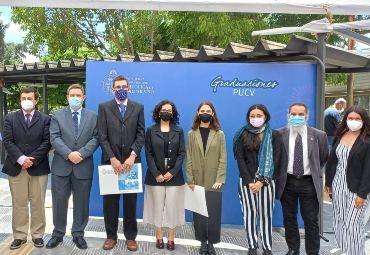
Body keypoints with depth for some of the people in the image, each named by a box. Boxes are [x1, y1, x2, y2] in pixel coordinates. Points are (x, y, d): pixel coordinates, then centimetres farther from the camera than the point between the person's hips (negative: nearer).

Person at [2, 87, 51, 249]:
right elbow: (7, 141, -1)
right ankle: (19, 236, 16)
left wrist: (32, 159, -12)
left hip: (38, 167, -1)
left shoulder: (45, 119, 5)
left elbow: (47, 142, -3)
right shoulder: (10, 118, 8)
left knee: (38, 203, 5)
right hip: (16, 167, 1)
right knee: (19, 204, 7)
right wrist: (21, 159, -14)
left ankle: (38, 235, 15)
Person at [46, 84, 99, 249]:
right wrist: (69, 154, -17)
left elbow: (95, 138, -3)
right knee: (59, 202, 8)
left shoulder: (93, 117, 6)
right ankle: (58, 234, 24)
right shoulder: (57, 115, 6)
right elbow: (54, 138, -5)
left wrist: (81, 153, -16)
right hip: (61, 166, 0)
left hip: (84, 167, 0)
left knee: (81, 202, 8)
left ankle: (78, 234, 22)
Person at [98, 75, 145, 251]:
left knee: (131, 201, 9)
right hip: (110, 161, 0)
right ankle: (111, 235, 23)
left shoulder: (138, 107, 7)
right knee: (110, 201, 8)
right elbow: (102, 136, -3)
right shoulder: (104, 107, 4)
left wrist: (132, 155, -13)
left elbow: (141, 134, 0)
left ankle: (130, 236, 22)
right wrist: (112, 158, -12)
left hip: (131, 161, 1)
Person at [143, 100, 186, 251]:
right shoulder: (151, 130, 4)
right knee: (158, 206, 5)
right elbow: (148, 154, -1)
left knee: (172, 207, 2)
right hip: (156, 176, 0)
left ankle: (171, 238, 14)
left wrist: (172, 172, -11)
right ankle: (159, 237, 18)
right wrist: (156, 174, -11)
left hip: (174, 176, 0)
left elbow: (182, 154, 1)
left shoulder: (179, 131, 7)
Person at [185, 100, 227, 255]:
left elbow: (223, 159, -1)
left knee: (214, 213, 2)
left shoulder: (219, 134, 5)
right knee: (199, 213, 6)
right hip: (197, 181, 1)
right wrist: (190, 180, -6)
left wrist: (219, 180, -10)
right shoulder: (191, 134, 7)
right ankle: (203, 242, 19)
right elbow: (188, 159, 2)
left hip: (214, 181, -1)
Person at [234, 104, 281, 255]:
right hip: (247, 181, 1)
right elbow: (240, 159, -2)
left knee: (266, 214, 4)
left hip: (266, 181, -1)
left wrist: (262, 181, -12)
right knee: (249, 214, 6)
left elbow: (275, 160, -3)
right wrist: (250, 181, -11)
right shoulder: (243, 135, 4)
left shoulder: (275, 135, 3)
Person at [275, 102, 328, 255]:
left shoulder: (319, 135, -4)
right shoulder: (279, 134, -6)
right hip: (287, 182, 1)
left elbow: (324, 158, 10)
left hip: (309, 183, 0)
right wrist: (280, 173, 4)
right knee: (289, 218, 12)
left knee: (311, 220, 5)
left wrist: (314, 172, 10)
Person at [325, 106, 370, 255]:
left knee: (353, 224, -2)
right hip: (338, 185, 5)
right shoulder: (340, 137, 6)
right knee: (339, 222, 11)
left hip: (356, 187, -5)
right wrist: (328, 182, 12)